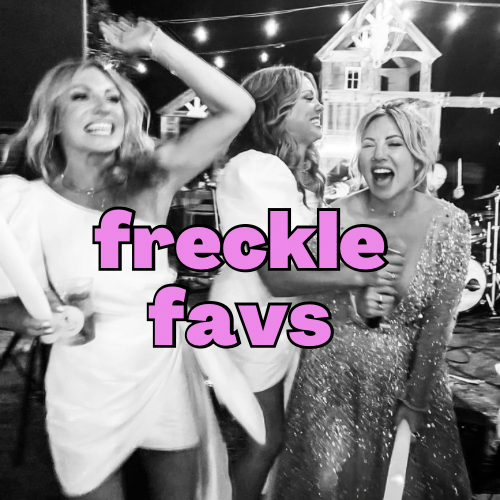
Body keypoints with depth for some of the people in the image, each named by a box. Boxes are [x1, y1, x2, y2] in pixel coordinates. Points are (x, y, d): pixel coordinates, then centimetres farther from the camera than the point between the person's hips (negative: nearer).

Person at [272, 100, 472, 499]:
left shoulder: (450, 223, -12)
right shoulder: (339, 216, -13)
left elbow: (441, 319, -8)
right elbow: (308, 296, -3)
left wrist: (416, 398, -6)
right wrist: (355, 305, -23)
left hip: (412, 369, 1)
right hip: (337, 367, 0)